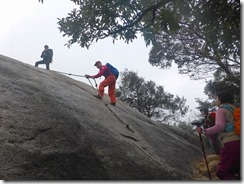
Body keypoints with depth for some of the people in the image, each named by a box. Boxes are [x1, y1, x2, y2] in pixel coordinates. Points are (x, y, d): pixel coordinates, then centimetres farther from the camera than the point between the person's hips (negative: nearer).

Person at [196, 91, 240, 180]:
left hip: (230, 143, -8)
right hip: (238, 140, 8)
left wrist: (204, 131, -8)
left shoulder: (221, 109, 0)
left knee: (222, 172, -7)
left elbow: (220, 126, -15)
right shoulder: (234, 109, 23)